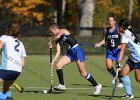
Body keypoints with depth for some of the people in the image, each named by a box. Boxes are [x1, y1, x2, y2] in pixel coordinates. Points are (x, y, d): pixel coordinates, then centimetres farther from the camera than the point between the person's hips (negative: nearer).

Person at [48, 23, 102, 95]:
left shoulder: (63, 31, -4)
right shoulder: (58, 41, 13)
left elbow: (58, 36, -24)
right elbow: (58, 52, 6)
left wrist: (51, 41, -7)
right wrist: (53, 61, -7)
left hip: (76, 51, -7)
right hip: (70, 53, 7)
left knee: (83, 73, -6)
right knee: (58, 65, -10)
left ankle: (97, 85, 7)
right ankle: (62, 85, -6)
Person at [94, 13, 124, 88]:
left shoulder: (118, 29, -5)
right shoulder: (106, 30, 7)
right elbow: (104, 40, 17)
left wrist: (121, 45, -20)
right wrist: (99, 44, 0)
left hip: (117, 49, -4)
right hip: (109, 50, 4)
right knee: (109, 66, -8)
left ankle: (121, 82, 10)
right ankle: (114, 76, 24)